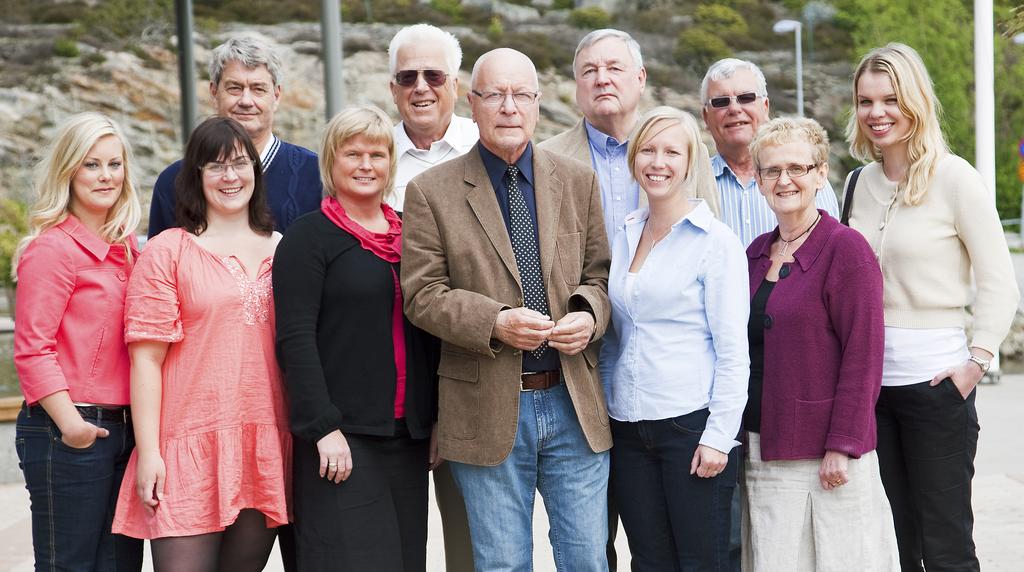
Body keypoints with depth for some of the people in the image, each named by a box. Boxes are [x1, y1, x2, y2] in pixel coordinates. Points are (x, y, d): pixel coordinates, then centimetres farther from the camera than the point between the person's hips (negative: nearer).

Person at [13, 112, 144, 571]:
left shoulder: (128, 250, 13)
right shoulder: (52, 247, -9)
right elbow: (32, 349, -13)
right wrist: (69, 422, -20)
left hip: (124, 430, 7)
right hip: (68, 433, -7)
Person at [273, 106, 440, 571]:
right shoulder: (308, 237, -2)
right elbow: (295, 337, -10)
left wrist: (437, 420, 12)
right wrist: (324, 428, -17)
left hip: (408, 433, 6)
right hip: (341, 435, -5)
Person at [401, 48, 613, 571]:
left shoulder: (578, 181, 8)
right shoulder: (430, 192, -2)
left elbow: (601, 273, 12)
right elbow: (422, 295, -5)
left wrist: (589, 315, -11)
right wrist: (495, 322, -20)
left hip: (575, 404, 3)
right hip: (488, 409, -2)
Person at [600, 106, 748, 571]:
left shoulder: (715, 241, -6)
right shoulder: (624, 238, 12)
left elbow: (733, 350, -9)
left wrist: (719, 436, -14)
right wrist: (602, 408, 10)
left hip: (691, 424, -5)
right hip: (628, 428, 6)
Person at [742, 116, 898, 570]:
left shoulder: (846, 248, -7)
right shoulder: (756, 253, 12)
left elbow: (863, 358, -12)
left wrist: (843, 448, -16)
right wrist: (743, 440, 11)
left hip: (826, 457, -6)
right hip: (762, 455, 6)